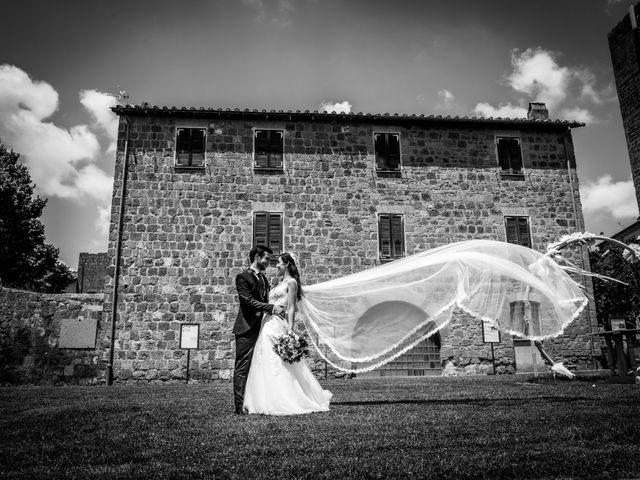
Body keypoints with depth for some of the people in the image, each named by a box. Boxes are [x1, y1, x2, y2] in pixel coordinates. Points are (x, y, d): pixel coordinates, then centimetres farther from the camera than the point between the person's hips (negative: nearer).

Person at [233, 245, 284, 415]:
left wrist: (276, 308, 9)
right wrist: (272, 308, -18)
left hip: (261, 328, 8)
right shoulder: (243, 277, -6)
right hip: (247, 329, -8)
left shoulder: (263, 277, 20)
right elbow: (249, 301, -15)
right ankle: (240, 406, -2)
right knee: (243, 367, -4)